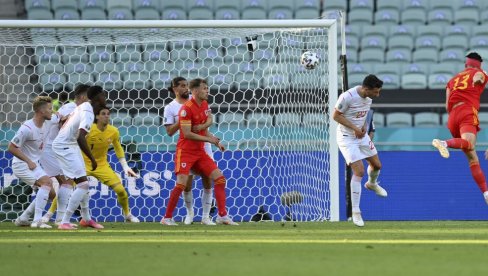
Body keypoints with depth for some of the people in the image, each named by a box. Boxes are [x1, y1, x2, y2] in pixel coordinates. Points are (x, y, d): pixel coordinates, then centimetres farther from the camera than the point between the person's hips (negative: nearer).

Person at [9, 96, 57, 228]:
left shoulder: (47, 123, 0)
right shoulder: (27, 128, -23)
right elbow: (11, 147, -19)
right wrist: (28, 161, -21)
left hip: (33, 164, 9)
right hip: (21, 164, -9)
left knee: (50, 194, 7)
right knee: (47, 182, -27)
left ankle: (23, 219, 16)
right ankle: (37, 220, -31)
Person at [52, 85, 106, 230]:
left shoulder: (84, 106, 5)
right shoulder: (88, 114, -24)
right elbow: (80, 138, -33)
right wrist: (92, 159, -26)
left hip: (70, 146, 10)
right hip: (65, 147, -10)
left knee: (83, 183, 18)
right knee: (83, 184, -13)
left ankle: (86, 218, 32)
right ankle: (65, 222, -13)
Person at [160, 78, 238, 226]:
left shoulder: (204, 105, 10)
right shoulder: (187, 108, -15)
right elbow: (187, 134, -20)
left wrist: (216, 142, 6)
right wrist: (208, 139, -19)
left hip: (200, 152, 8)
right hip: (185, 151, -7)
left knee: (220, 178, -2)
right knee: (181, 184, -16)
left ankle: (222, 216, 1)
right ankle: (167, 218, -3)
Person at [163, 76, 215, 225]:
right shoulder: (170, 108, -3)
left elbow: (209, 118, -3)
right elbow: (170, 131, -8)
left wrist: (202, 126, -24)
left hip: (203, 145, 2)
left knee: (208, 182, -1)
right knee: (187, 184, 0)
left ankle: (206, 216, 9)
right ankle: (190, 213, 24)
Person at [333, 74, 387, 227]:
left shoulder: (368, 97, -5)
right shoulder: (347, 97, -29)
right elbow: (336, 116, -19)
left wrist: (364, 126, -4)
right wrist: (354, 128, -23)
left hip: (361, 135, 7)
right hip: (347, 138, -7)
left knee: (377, 165, 16)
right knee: (359, 172, -15)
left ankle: (372, 184, 53)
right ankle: (355, 212, -6)